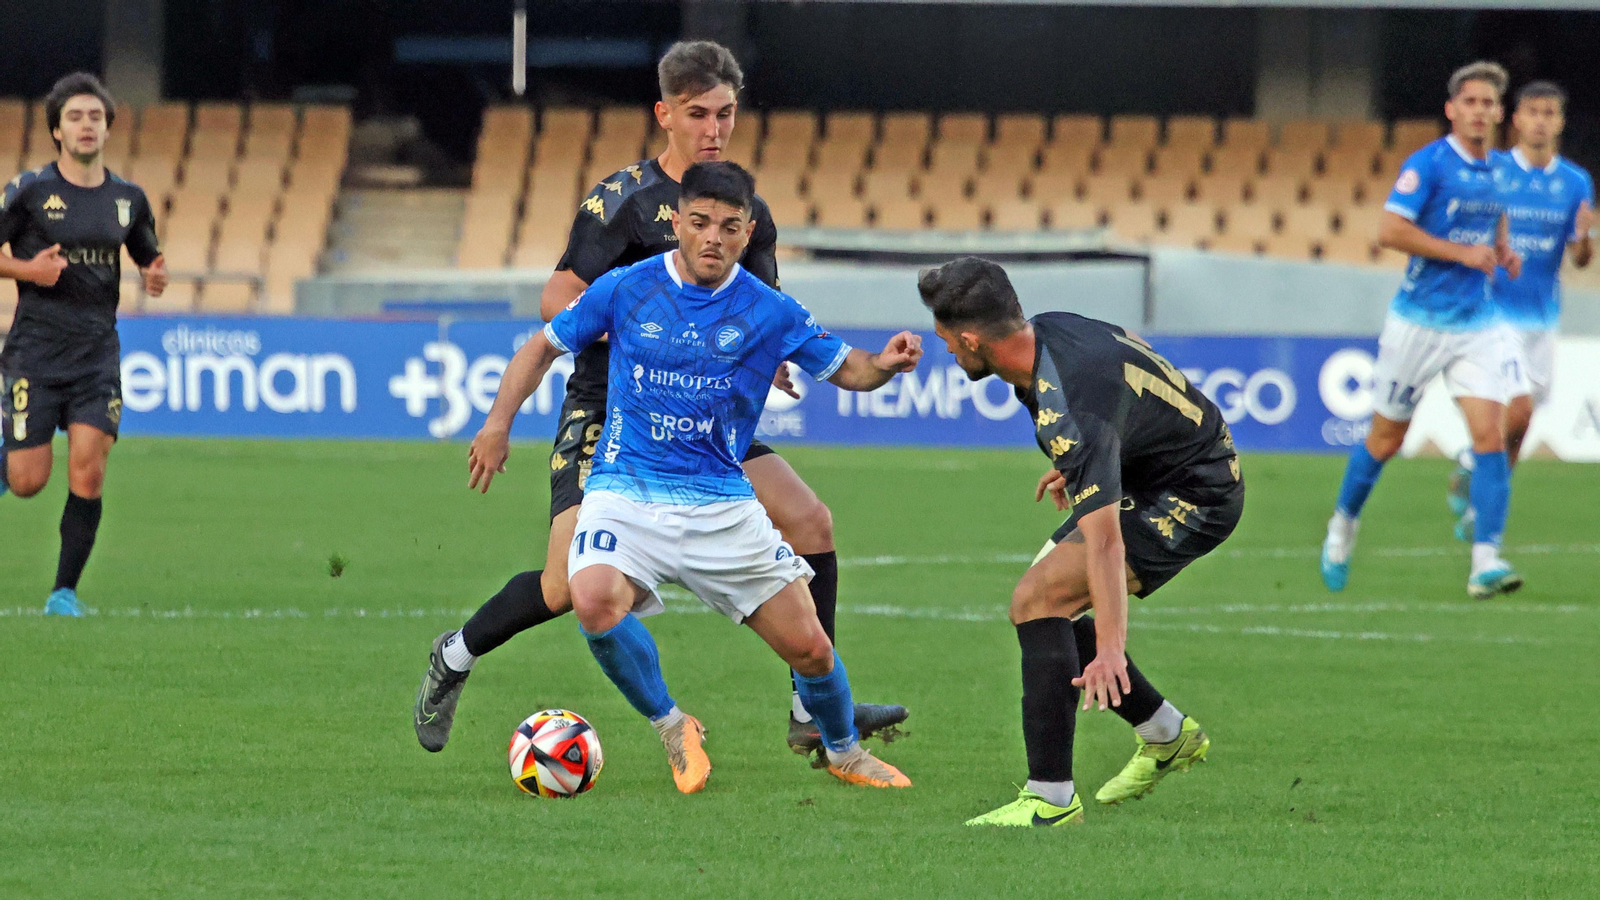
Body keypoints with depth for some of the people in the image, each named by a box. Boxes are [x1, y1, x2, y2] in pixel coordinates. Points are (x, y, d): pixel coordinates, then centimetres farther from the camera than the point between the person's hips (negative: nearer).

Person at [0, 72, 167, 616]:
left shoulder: (128, 199, 8)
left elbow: (148, 256, 23)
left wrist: (155, 276, 0)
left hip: (97, 355, 2)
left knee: (88, 474, -10)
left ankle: (65, 591, 2)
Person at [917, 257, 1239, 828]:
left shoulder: (1071, 410, -34)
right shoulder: (1046, 331, -6)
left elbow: (1104, 539, -41)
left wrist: (1111, 648, -47)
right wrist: (1071, 465, 29)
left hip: (1195, 499, -10)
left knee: (1037, 600, -20)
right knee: (1043, 607, 13)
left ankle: (1051, 798, -18)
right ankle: (1166, 736, 28)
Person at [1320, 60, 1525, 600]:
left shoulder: (1496, 170, 8)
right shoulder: (1429, 164, -12)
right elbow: (1390, 231, -20)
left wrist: (1503, 253, 7)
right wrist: (1463, 253, -21)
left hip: (1479, 323, 4)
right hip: (1421, 321, -4)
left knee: (1490, 434, -12)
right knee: (1386, 439, 8)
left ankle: (1486, 562, -16)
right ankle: (1343, 524, 35)